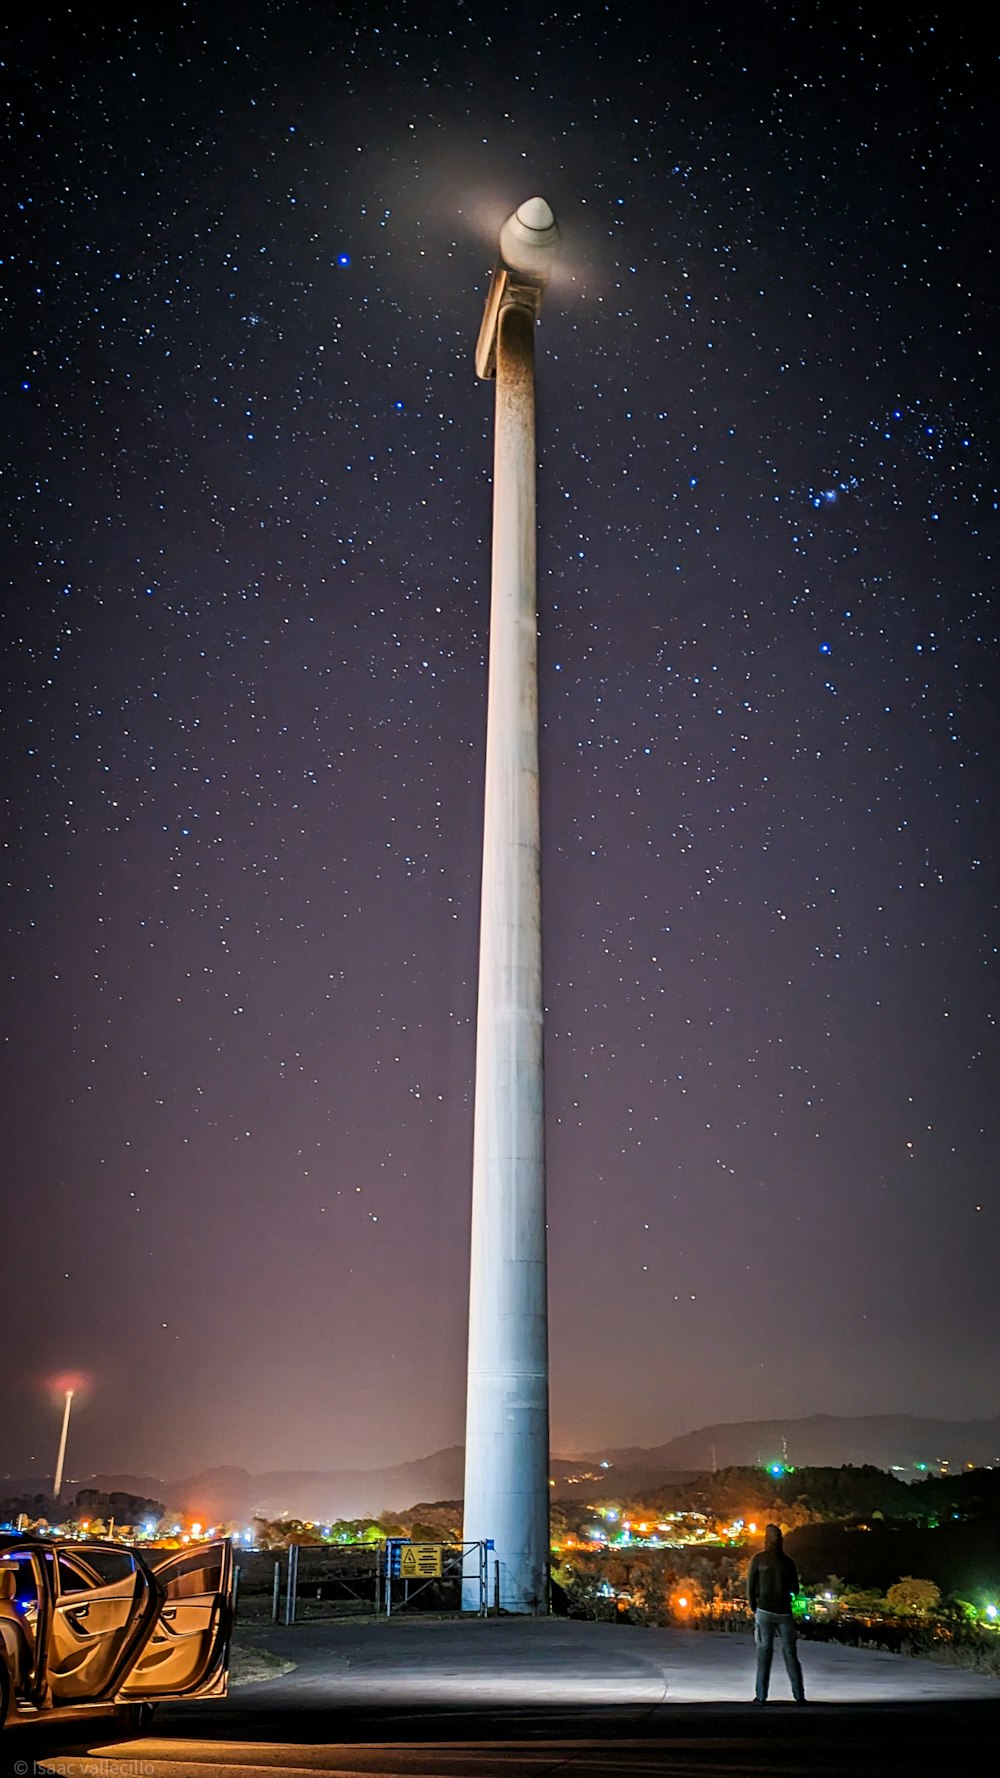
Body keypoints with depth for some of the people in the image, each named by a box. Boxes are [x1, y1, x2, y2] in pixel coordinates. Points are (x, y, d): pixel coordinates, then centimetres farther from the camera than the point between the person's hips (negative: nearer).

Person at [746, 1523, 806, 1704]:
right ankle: (799, 1695, 8)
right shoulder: (788, 1561, 4)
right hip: (784, 1612, 2)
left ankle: (761, 1696, -2)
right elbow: (795, 1589, 10)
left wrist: (754, 1609, 10)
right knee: (790, 1653, 10)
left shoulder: (758, 1559, -2)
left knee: (764, 1653, 2)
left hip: (765, 1612, -2)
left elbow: (750, 1588, -2)